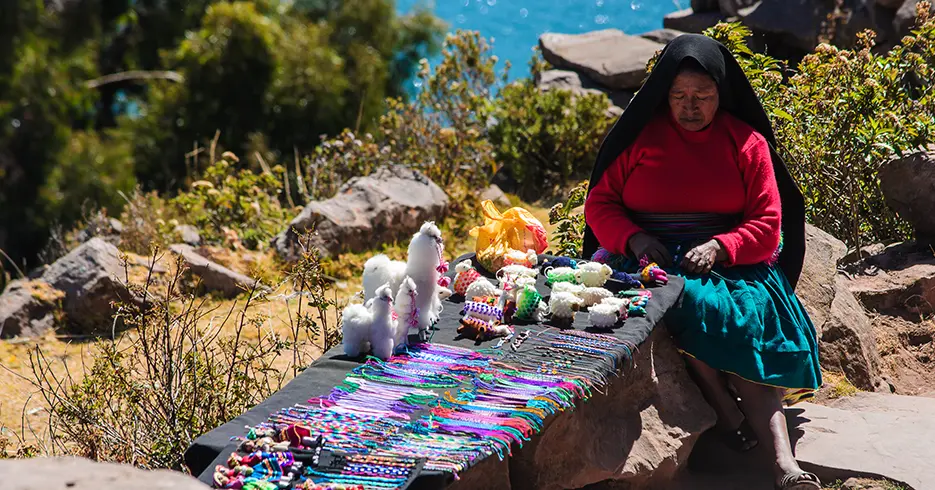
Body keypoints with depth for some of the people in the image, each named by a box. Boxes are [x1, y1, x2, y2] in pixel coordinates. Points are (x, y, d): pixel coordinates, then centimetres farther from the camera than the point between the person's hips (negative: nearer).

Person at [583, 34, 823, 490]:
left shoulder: (747, 142, 9)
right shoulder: (639, 136, 9)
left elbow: (767, 224, 4)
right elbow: (599, 202, 8)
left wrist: (719, 247, -16)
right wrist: (635, 238, -13)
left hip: (730, 260, 0)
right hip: (653, 258, 0)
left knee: (751, 313, -31)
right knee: (691, 300, -36)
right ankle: (731, 417, -28)